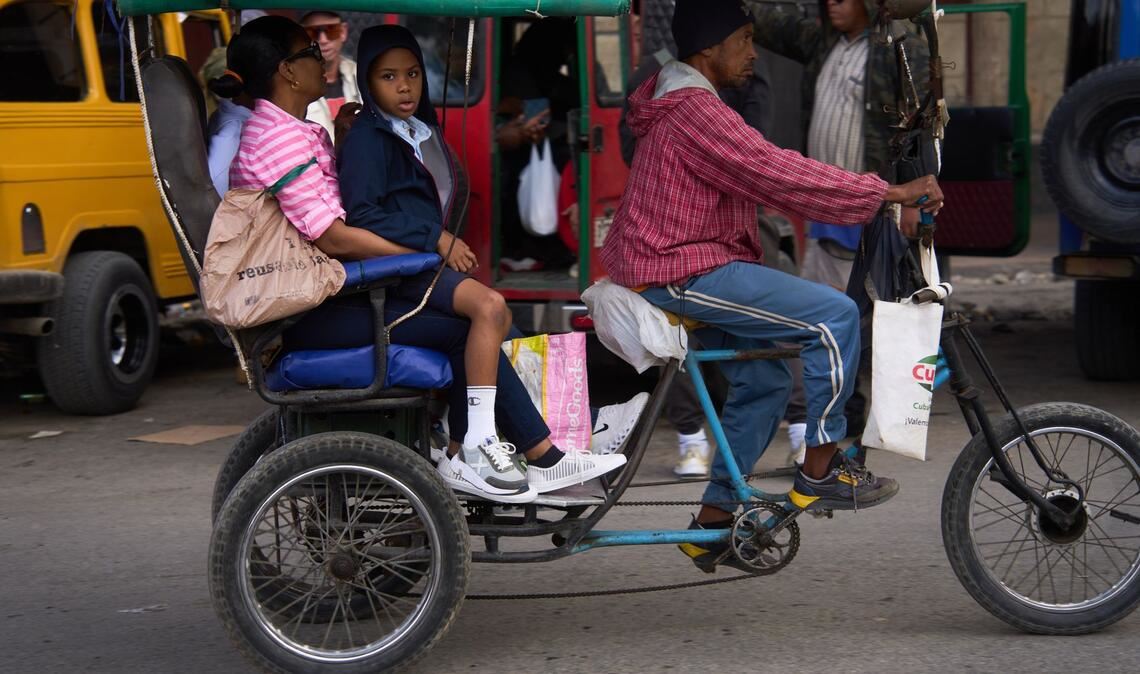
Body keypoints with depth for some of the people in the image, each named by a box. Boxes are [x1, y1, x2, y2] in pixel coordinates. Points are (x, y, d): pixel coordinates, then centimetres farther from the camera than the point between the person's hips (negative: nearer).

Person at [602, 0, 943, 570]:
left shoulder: (680, 102, 16)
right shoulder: (695, 112, -18)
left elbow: (768, 177, 18)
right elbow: (779, 175, -24)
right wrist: (889, 193, -19)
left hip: (677, 265, 11)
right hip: (684, 272, -11)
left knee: (763, 380, 14)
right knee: (835, 315, -14)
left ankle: (713, 521, 20)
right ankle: (820, 472, -4)